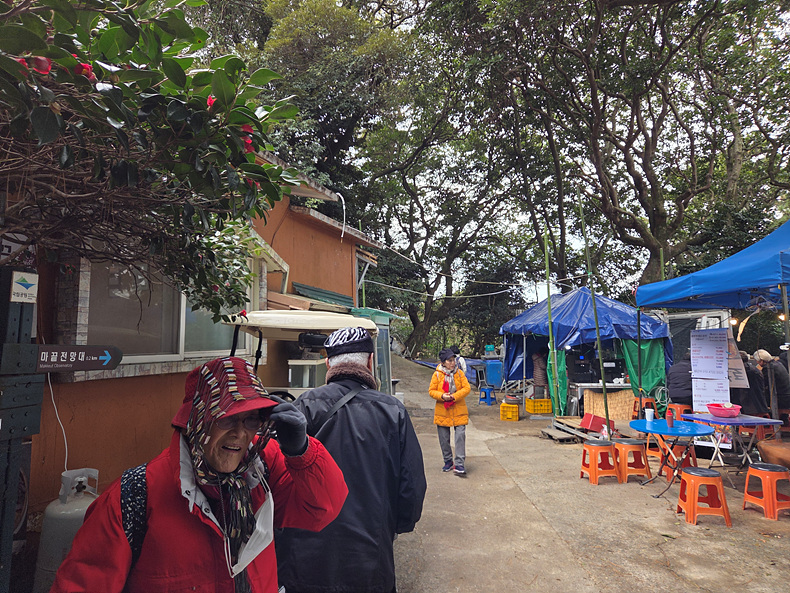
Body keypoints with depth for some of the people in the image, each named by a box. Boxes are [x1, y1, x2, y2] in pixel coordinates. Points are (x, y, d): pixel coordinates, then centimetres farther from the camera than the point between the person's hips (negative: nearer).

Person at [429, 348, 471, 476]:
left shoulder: (459, 373, 0)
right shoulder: (437, 375, -2)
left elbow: (467, 388, -5)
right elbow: (431, 391, 0)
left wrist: (454, 396, -17)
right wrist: (442, 396, -18)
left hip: (459, 411, 0)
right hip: (442, 411, 1)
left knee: (460, 435, -10)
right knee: (444, 438, 9)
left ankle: (459, 464, -3)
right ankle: (448, 462, 27)